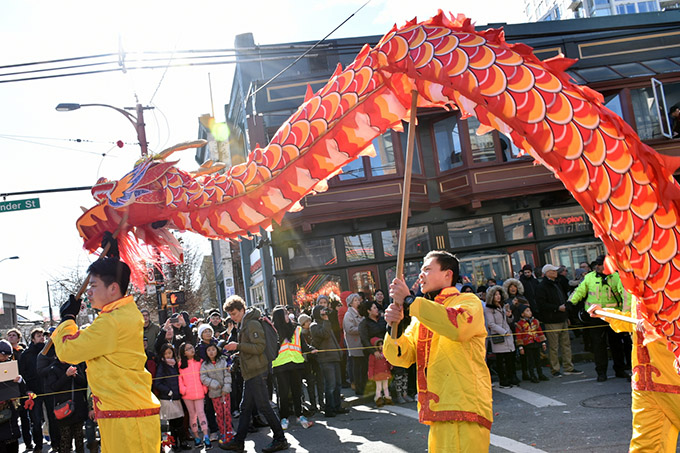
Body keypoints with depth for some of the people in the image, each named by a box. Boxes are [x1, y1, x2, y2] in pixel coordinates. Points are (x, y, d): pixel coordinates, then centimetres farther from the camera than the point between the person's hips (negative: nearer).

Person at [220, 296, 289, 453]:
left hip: (257, 372, -10)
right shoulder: (242, 325, 16)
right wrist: (236, 363, 20)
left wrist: (238, 346, -21)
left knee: (263, 407, -7)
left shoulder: (253, 324, -14)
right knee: (246, 407, 14)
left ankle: (280, 440, 1)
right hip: (250, 373, 10)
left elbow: (259, 347, -22)